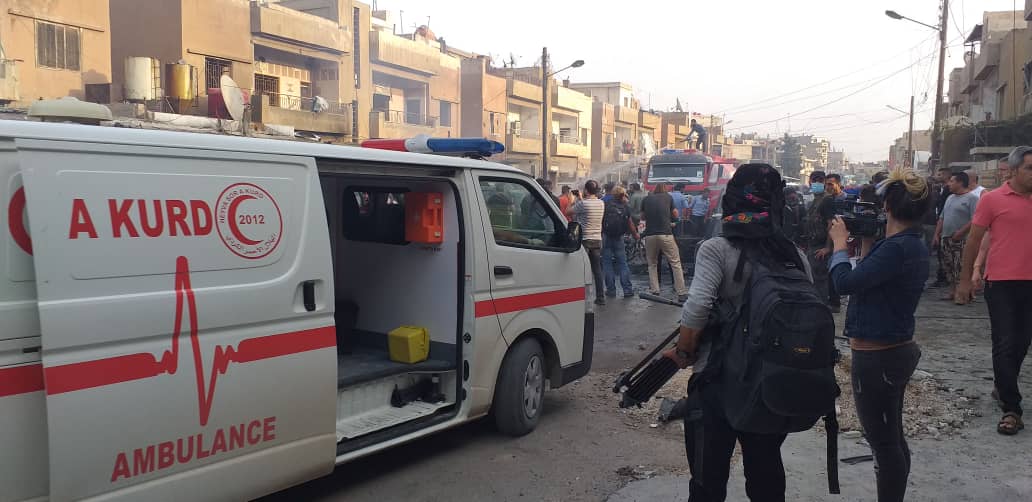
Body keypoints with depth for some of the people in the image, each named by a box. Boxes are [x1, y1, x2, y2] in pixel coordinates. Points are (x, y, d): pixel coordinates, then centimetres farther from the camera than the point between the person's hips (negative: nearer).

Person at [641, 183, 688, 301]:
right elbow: (675, 215, 14)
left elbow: (642, 217, 20)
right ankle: (681, 292, -3)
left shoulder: (646, 199, 12)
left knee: (652, 264, 15)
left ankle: (654, 290, 10)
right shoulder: (668, 197, 8)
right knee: (675, 263, 1)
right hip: (666, 234, -2)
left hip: (650, 235, 2)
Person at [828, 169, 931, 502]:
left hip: (877, 357, -10)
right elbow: (871, 279, 13)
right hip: (895, 350, 10)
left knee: (883, 442, 1)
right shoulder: (914, 245, 8)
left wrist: (840, 244, -11)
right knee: (892, 439, 21)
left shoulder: (897, 248, -24)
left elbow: (846, 283, -26)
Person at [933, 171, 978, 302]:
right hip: (946, 238, 8)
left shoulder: (972, 198, -8)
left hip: (962, 240, -8)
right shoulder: (950, 198, 19)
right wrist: (937, 234, 14)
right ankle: (952, 290, 16)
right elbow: (942, 218, 21)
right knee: (949, 266, 9)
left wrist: (960, 232, -21)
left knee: (962, 268, -9)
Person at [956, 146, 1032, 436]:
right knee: (1005, 344, -2)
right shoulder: (993, 199, -5)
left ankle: (1003, 389, 34)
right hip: (1002, 282, -4)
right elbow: (974, 241, -1)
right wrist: (965, 280, -2)